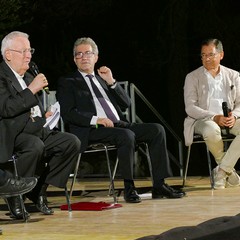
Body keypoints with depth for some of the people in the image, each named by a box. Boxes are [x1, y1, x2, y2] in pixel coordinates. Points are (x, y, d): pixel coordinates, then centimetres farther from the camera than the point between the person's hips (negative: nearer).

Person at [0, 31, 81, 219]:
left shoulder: (28, 77, 23)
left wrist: (44, 116, 8)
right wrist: (32, 89, -15)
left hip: (36, 130, 9)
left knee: (72, 142, -11)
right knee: (35, 146, -38)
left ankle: (39, 189, -5)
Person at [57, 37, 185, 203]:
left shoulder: (102, 78, 26)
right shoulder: (67, 83, 10)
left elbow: (126, 104, 19)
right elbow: (68, 113, -5)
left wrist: (111, 82, 6)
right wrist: (95, 119, -17)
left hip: (119, 124, 6)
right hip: (92, 131, -6)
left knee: (157, 130, -13)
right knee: (127, 135, -35)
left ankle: (159, 185, -16)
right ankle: (129, 187, -25)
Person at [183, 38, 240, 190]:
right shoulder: (193, 77, 5)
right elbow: (190, 108, -5)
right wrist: (214, 117, -19)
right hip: (202, 120, -3)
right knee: (211, 130, -39)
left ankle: (221, 171, -24)